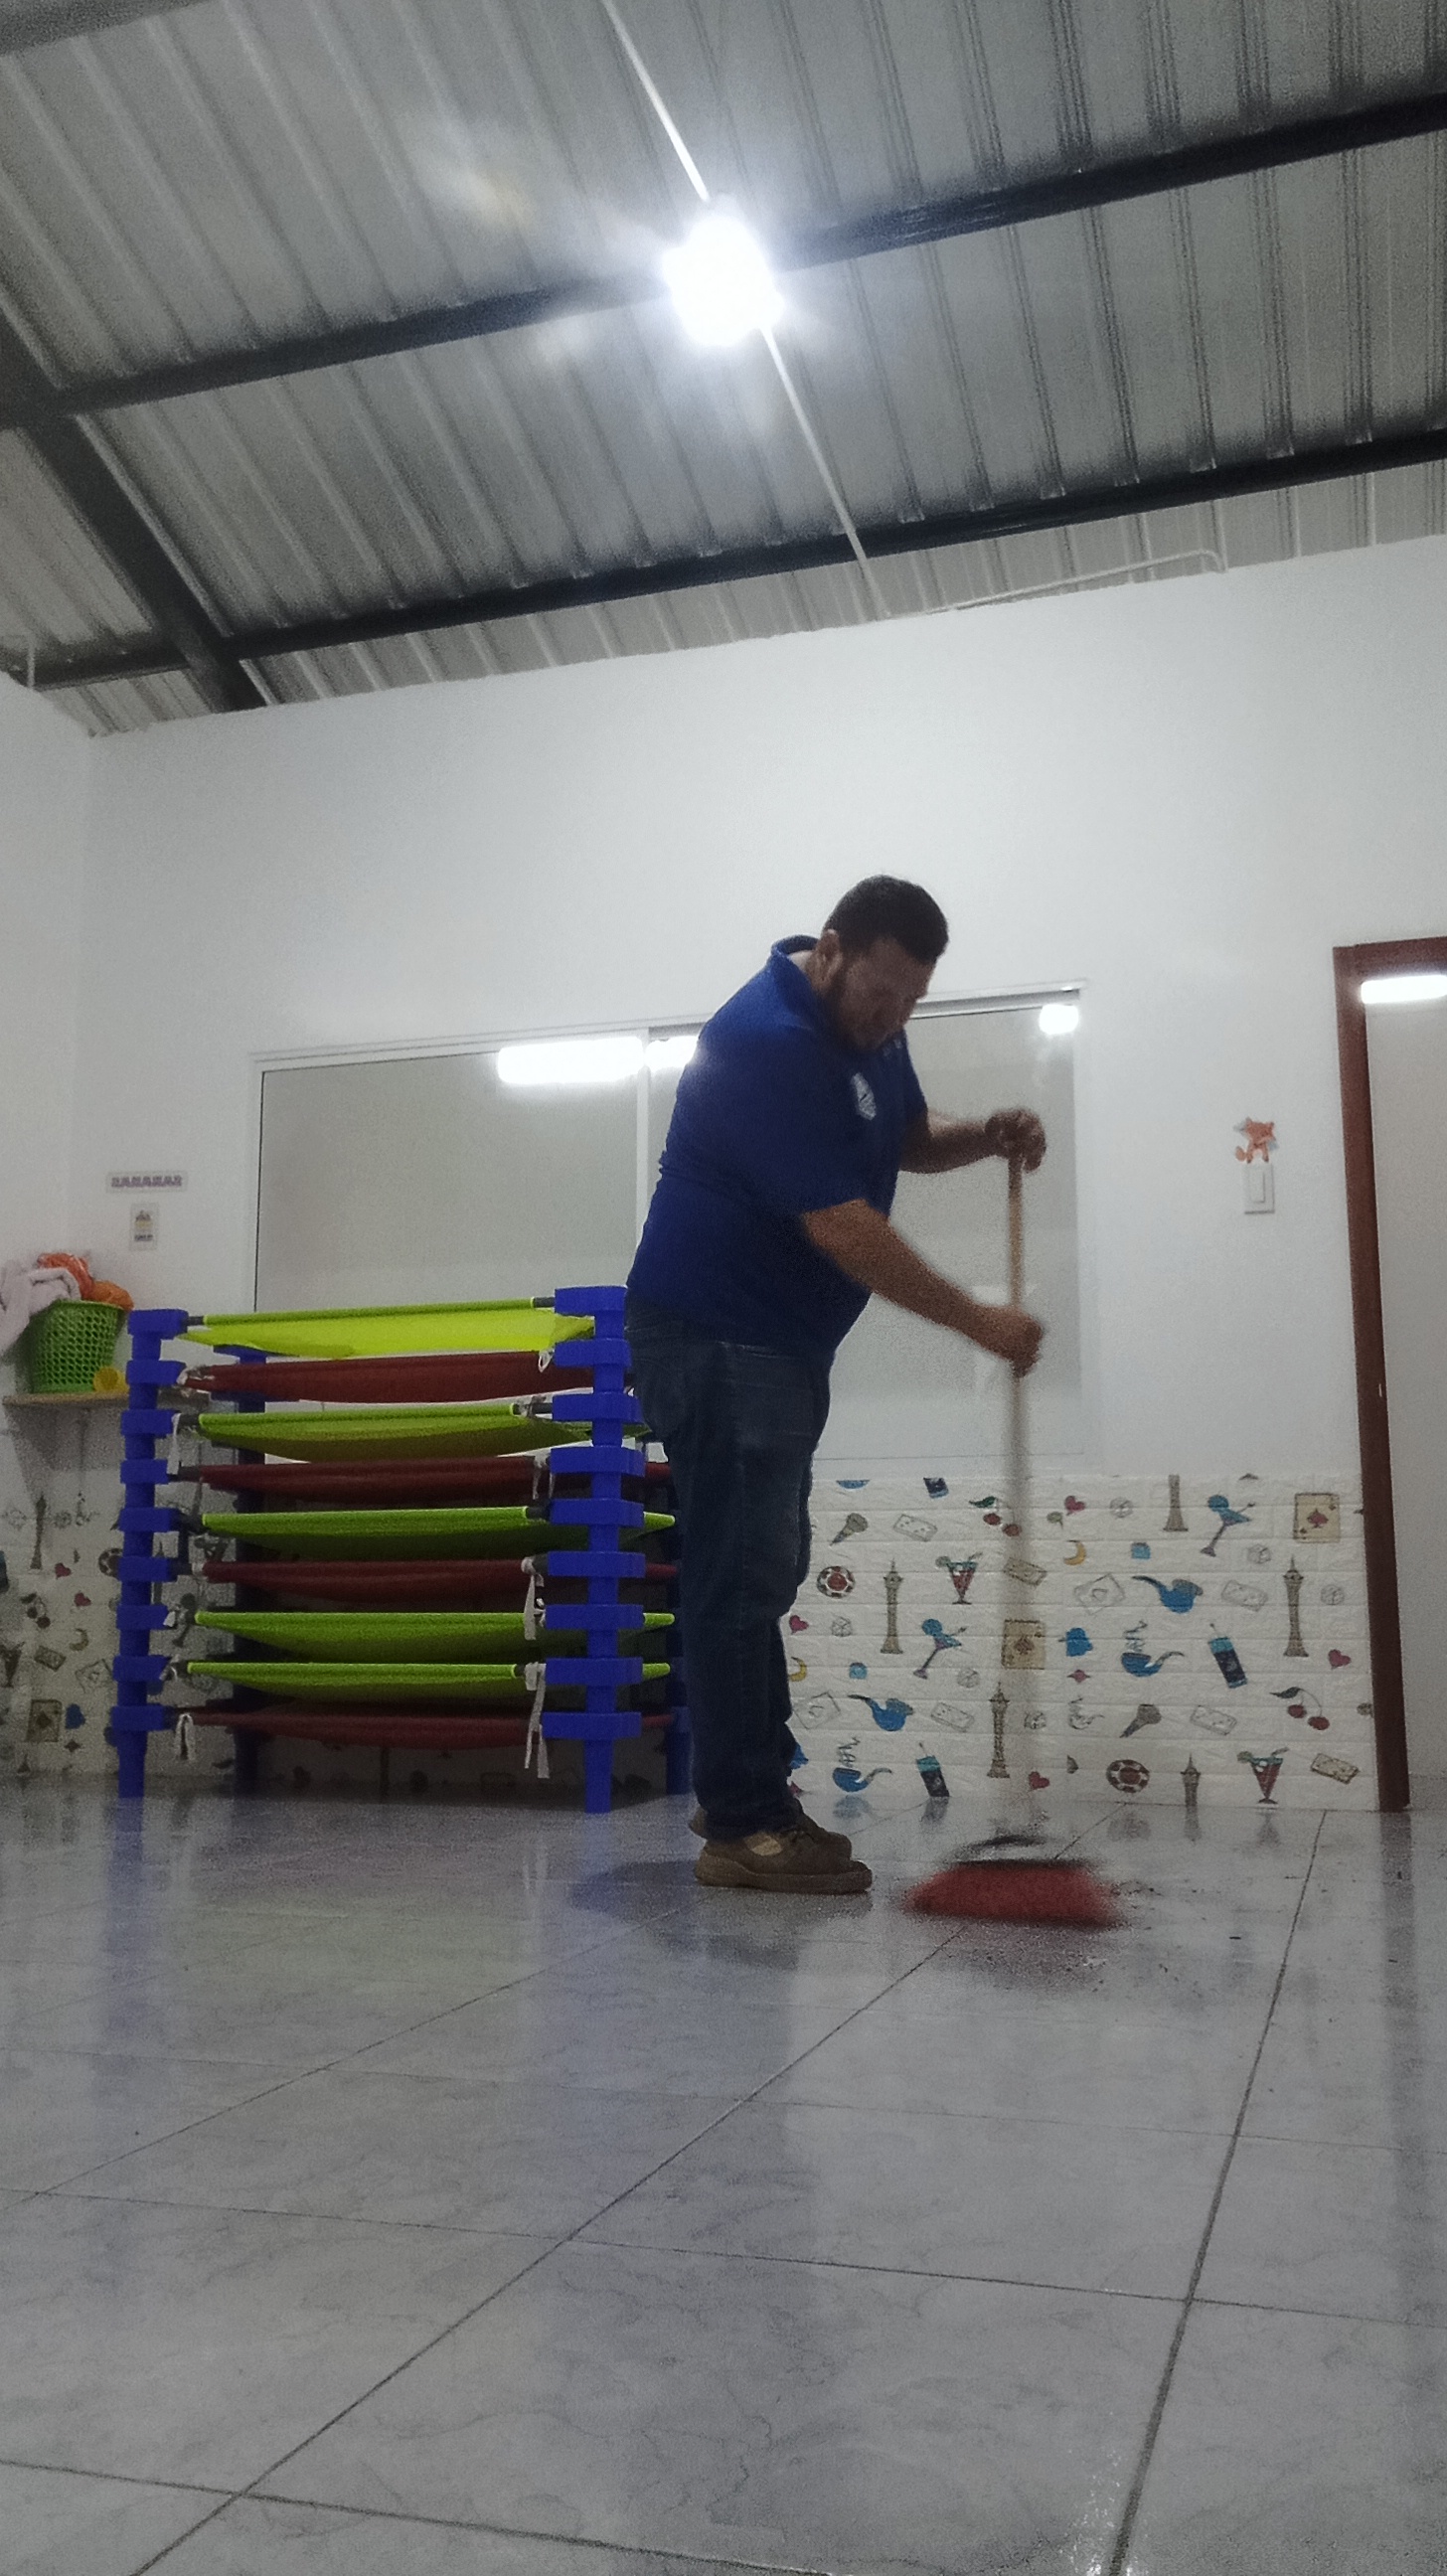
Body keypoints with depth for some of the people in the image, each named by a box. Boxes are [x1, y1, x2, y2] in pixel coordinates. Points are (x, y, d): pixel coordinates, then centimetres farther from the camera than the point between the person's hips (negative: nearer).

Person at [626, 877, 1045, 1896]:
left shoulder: (867, 1027, 7)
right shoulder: (769, 1042, -23)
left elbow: (908, 1139, 21)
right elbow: (845, 1229, -26)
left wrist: (986, 1136, -1)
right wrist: (981, 1322, -20)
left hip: (782, 1338, 10)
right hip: (715, 1336, -10)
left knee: (765, 1568, 14)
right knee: (742, 1573, -9)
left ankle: (751, 1786, 24)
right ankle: (743, 1828, -3)